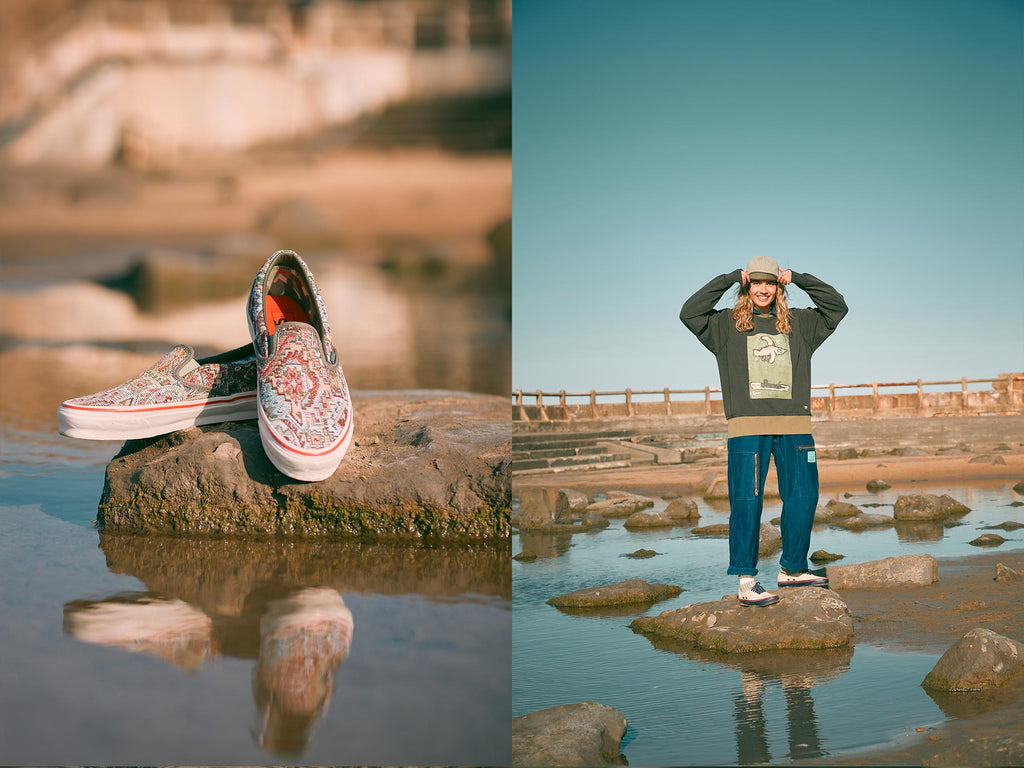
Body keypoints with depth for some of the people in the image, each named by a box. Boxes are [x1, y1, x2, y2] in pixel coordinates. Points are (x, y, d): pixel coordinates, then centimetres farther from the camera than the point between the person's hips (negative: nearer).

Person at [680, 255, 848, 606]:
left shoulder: (798, 324, 17)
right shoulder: (726, 325, 9)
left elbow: (837, 307, 18)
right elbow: (690, 313, -3)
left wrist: (797, 278, 10)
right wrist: (731, 278, -1)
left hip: (794, 425, 4)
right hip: (747, 427, -4)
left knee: (803, 497, 5)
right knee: (746, 501, -7)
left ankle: (791, 570, 21)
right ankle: (746, 582, -5)